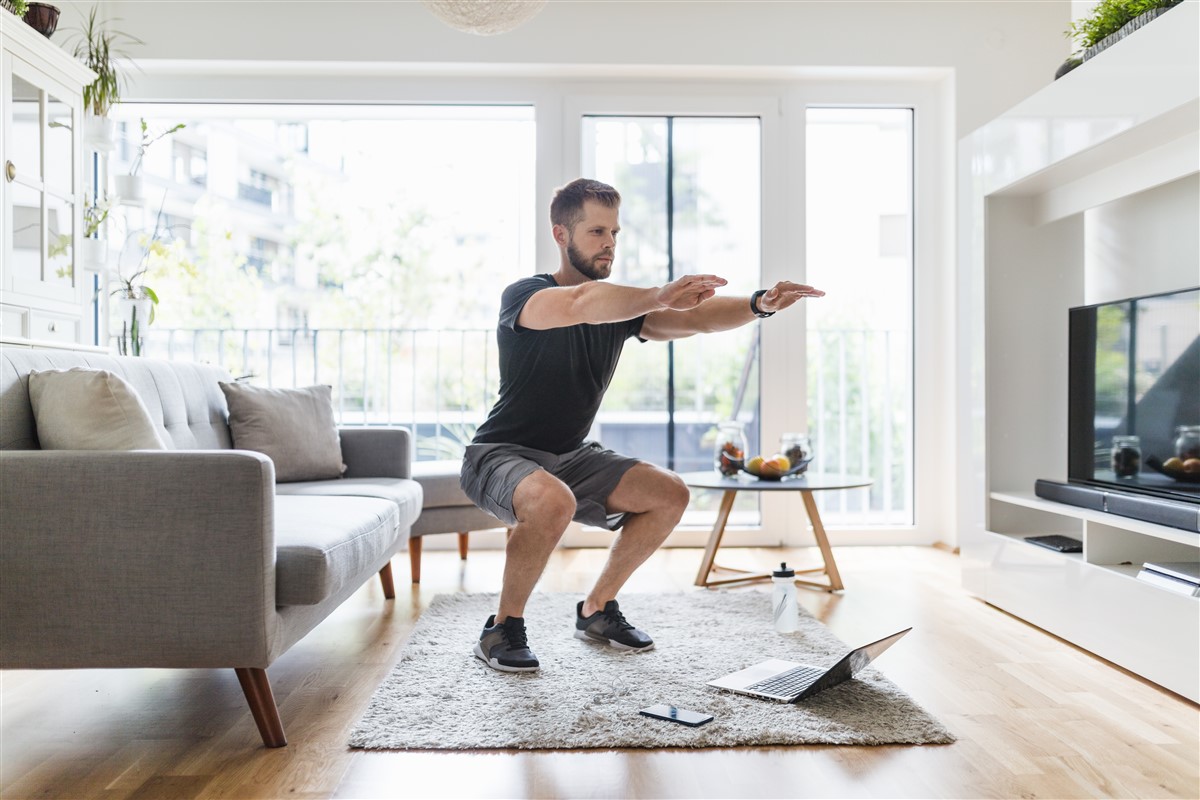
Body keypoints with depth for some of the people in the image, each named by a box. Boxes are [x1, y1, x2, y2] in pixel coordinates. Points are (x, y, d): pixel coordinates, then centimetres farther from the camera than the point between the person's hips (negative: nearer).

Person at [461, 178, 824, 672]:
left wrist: (760, 304, -28)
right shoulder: (524, 296, -16)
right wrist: (660, 295, -53)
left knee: (669, 495, -8)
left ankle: (596, 610, 9)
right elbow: (580, 303, -40)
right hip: (500, 457, -6)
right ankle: (502, 628, -13)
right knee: (553, 500, -38)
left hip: (570, 457, 7)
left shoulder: (621, 308, 3)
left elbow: (696, 319, -11)